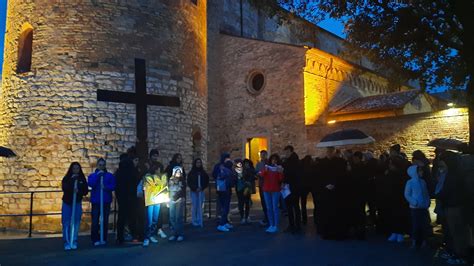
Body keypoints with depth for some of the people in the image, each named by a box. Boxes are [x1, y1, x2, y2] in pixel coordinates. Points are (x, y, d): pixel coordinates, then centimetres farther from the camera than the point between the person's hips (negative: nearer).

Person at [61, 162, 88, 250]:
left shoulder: (82, 179, 3)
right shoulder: (66, 178, -2)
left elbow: (86, 191, 0)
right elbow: (64, 188, -19)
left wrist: (79, 191, -19)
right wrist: (72, 180, -22)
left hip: (77, 203, 1)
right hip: (67, 203, -1)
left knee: (76, 223, 2)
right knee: (66, 223, -3)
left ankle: (74, 242, 11)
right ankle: (67, 243, 3)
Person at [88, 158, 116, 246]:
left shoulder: (110, 176, 8)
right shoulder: (92, 175, 8)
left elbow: (113, 186, -2)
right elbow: (90, 184, -11)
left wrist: (106, 187, -19)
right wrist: (97, 175, -13)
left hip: (106, 201, 1)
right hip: (96, 201, -1)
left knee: (105, 221, 4)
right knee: (95, 221, -4)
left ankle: (104, 239, 14)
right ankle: (95, 240, 6)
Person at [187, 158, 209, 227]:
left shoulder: (203, 173, 7)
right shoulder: (191, 173, 0)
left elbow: (207, 181, 10)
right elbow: (189, 183, 0)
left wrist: (202, 188, -5)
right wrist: (195, 189, -10)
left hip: (201, 191, 2)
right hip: (194, 191, -2)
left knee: (200, 206, 2)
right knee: (194, 206, -4)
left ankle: (199, 221, 7)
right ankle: (194, 221, 4)